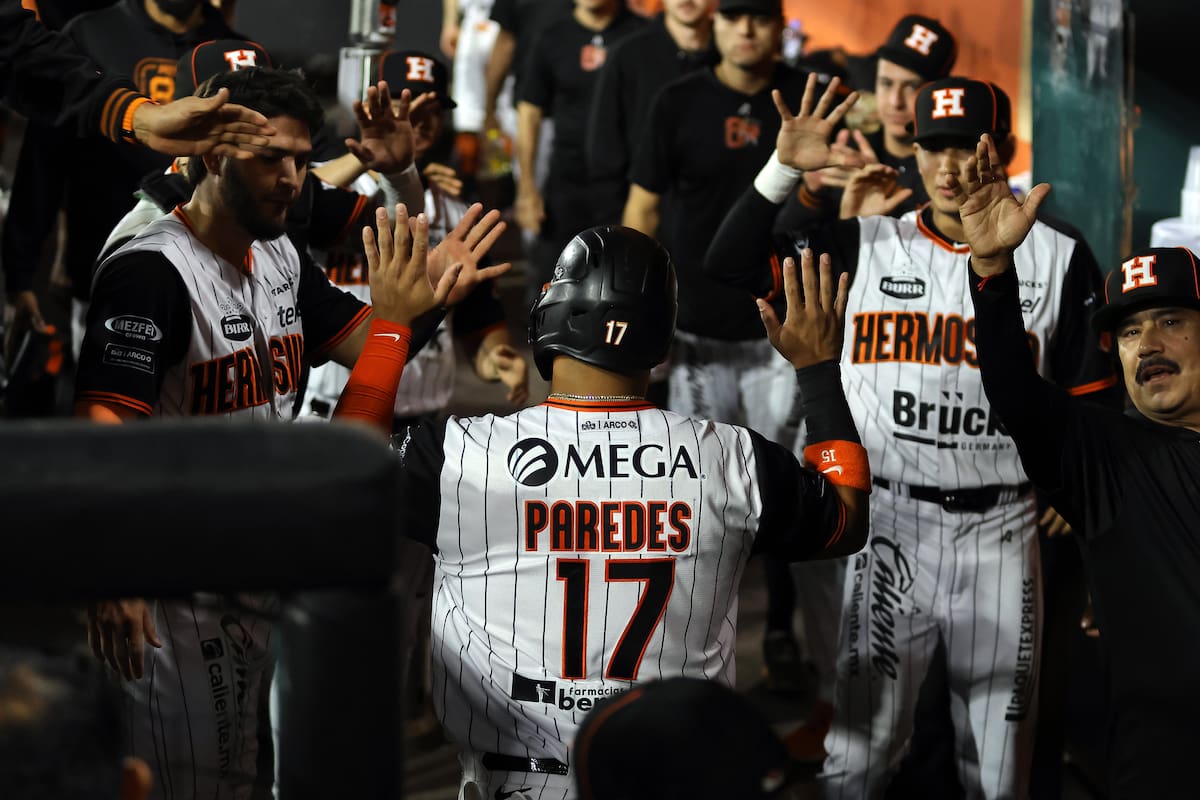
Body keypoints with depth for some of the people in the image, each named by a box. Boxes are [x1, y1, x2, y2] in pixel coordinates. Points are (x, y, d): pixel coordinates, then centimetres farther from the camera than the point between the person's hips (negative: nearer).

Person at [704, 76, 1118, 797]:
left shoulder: (1059, 260, 2)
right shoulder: (865, 247, 4)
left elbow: (1091, 405, 5)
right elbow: (731, 266, -2)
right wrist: (783, 169, -11)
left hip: (1004, 532, 0)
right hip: (892, 525, 0)